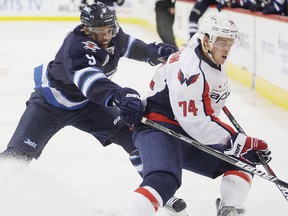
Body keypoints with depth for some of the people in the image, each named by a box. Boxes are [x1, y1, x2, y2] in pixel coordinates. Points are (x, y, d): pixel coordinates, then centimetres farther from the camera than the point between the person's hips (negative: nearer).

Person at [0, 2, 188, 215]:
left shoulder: (112, 33, -13)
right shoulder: (76, 46, -37)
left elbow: (126, 44, 12)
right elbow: (89, 78, -54)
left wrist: (155, 51, 2)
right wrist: (120, 95, -69)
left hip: (86, 102, 6)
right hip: (51, 101, -6)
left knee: (133, 134, -5)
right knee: (19, 153, -17)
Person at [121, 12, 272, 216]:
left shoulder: (213, 60, 8)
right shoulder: (191, 69, -23)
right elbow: (195, 122, -28)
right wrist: (238, 142, -27)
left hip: (189, 137, 10)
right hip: (159, 131, -10)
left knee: (241, 162, 11)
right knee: (165, 181, -37)